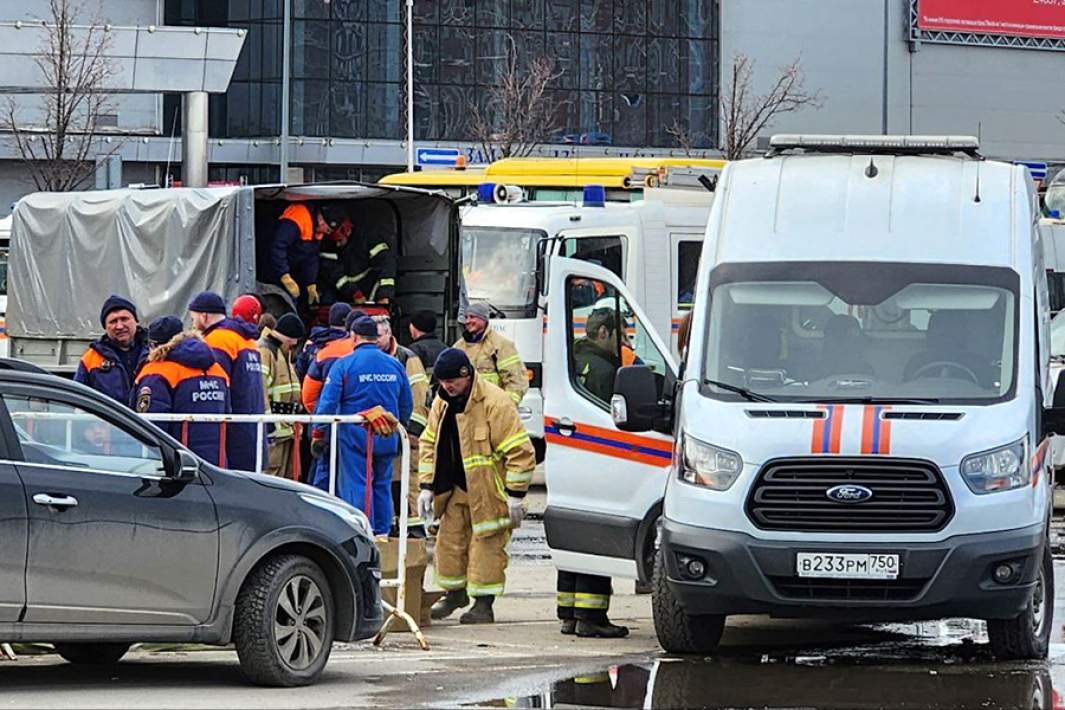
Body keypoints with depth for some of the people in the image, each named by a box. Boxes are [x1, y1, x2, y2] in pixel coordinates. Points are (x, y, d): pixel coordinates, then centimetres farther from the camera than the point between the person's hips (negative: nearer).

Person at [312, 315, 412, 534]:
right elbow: (407, 406, 13)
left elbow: (328, 402, -10)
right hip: (387, 440, 4)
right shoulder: (395, 365, 6)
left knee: (357, 485, -2)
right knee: (382, 485, 14)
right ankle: (382, 532, 14)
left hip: (354, 436, -4)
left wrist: (318, 434, -2)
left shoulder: (344, 364, -7)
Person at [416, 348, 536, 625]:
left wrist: (515, 495, -18)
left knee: (487, 545, -3)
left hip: (488, 493, -7)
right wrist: (426, 486, 9)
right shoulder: (442, 403, 6)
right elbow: (429, 444, 16)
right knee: (449, 541, 11)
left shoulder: (495, 403, -18)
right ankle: (454, 592, 30)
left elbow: (519, 451, -17)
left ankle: (484, 603, 5)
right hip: (456, 490, 7)